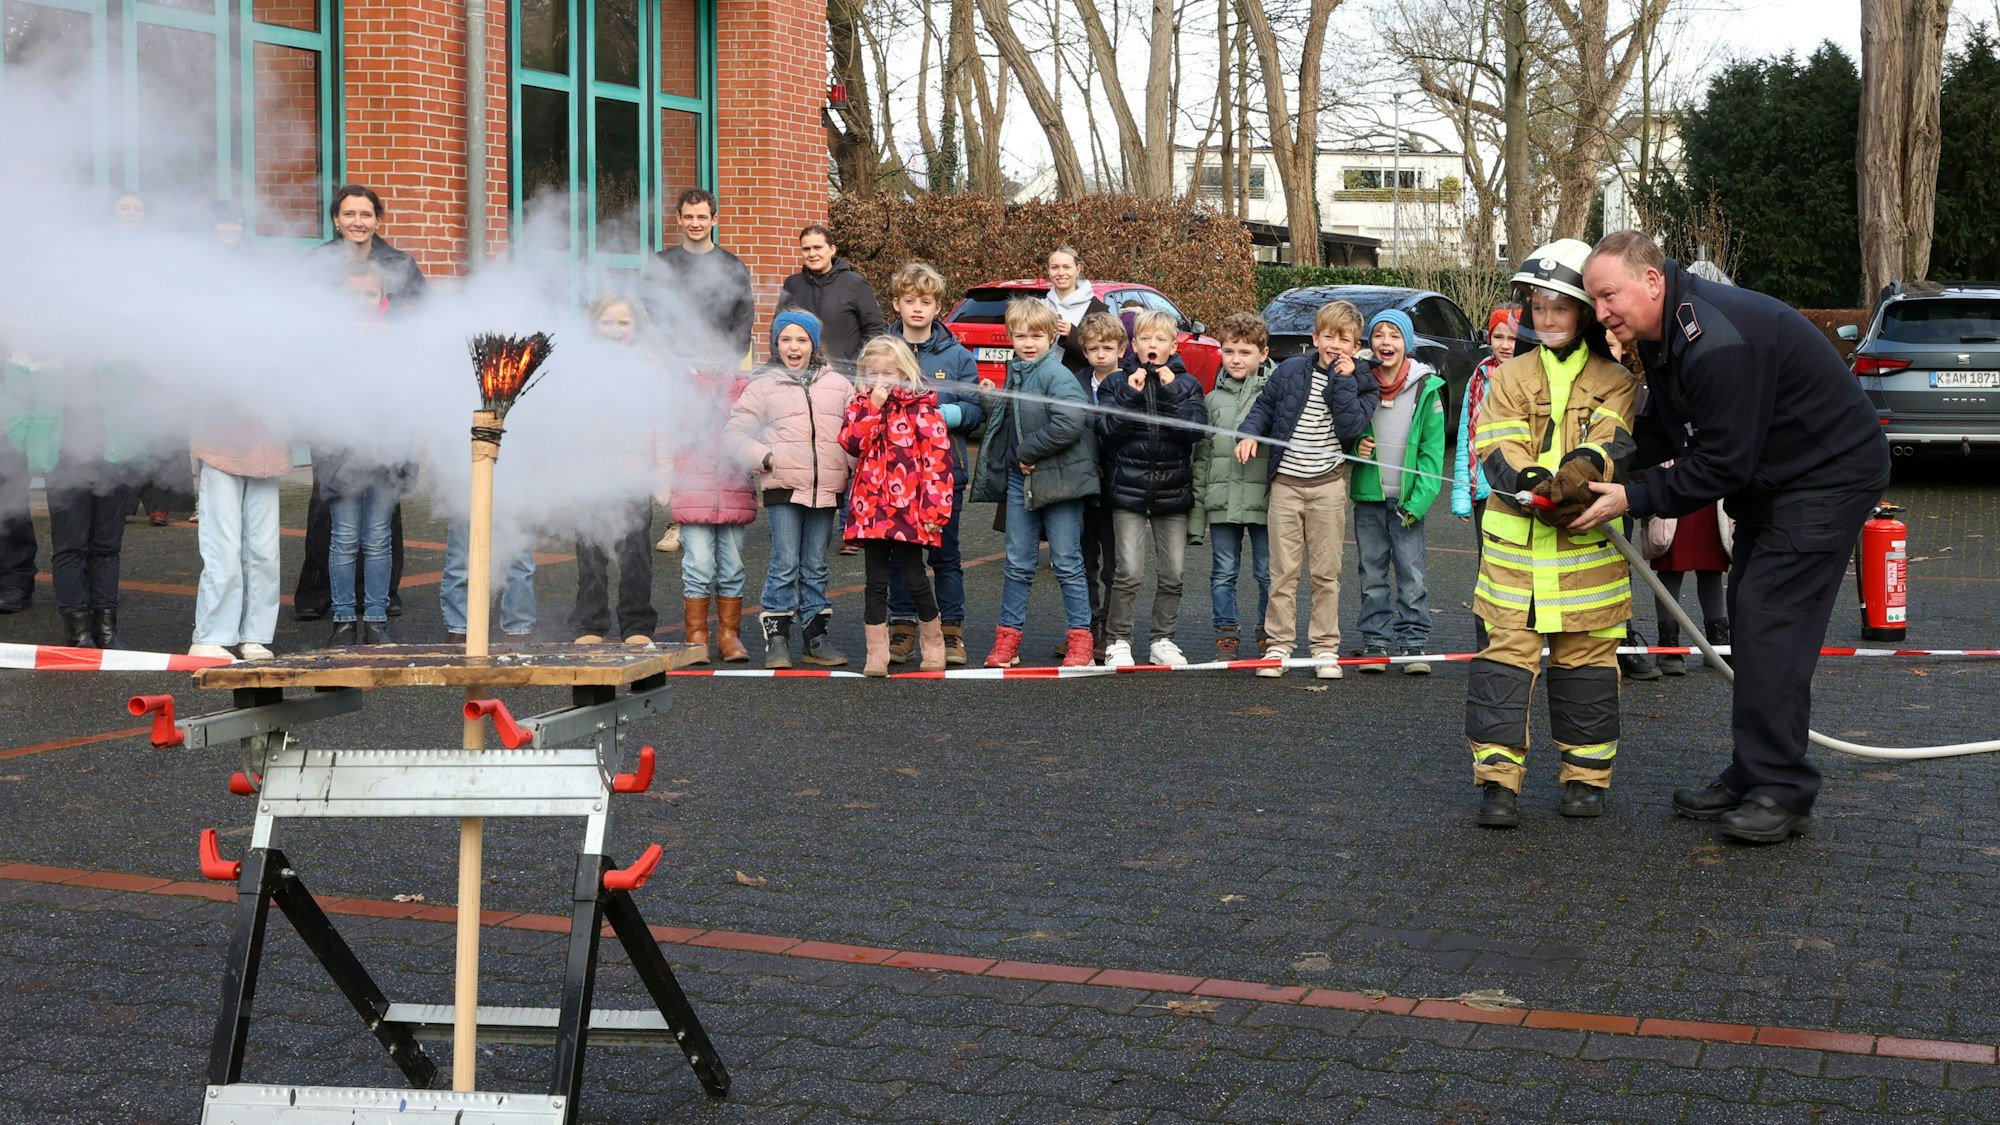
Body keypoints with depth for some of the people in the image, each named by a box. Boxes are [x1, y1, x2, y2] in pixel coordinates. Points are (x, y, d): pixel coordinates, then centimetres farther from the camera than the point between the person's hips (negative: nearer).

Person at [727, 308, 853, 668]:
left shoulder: (837, 384, 13)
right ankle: (776, 637, 3)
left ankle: (816, 636, 16)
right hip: (783, 488, -2)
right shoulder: (763, 385, 6)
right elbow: (737, 433, 4)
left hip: (826, 489, 2)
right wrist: (765, 458, -9)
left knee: (816, 567, 10)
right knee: (785, 565, -4)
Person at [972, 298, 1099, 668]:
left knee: (1067, 562, 1)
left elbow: (1070, 422, -26)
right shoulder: (1015, 374, 12)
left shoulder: (1056, 374, -14)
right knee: (1018, 564, 11)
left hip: (1059, 478, -7)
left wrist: (1030, 451, -17)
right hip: (1020, 481, 7)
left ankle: (1079, 639, 9)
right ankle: (1007, 638, 18)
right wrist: (993, 400, 3)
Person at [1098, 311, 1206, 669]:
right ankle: (1117, 640, 4)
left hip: (1173, 490, 2)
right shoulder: (1119, 382, 4)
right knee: (1129, 571, -7)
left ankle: (1163, 640, 19)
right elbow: (1107, 431, -7)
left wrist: (1171, 392, -15)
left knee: (1173, 573, 6)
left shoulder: (1186, 384, 5)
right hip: (1129, 489, -2)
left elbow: (1195, 428, -9)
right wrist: (1130, 394, -15)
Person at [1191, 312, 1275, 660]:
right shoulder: (1213, 399, 9)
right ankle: (1226, 634, 17)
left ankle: (1268, 635, 17)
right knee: (1223, 573, 7)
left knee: (1268, 573, 4)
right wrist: (1196, 512, 7)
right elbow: (1201, 457, 11)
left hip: (1265, 501, -2)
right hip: (1222, 501, 3)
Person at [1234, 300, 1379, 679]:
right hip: (1285, 481, 1)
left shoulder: (1362, 381, 0)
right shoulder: (1290, 371, 3)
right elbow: (1264, 406, 15)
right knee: (1283, 570, 4)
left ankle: (1326, 647, 13)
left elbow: (1351, 427, -15)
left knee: (1326, 571, 5)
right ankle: (1278, 644, 12)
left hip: (1328, 485, -1)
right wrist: (1250, 432, -3)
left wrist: (1343, 381, -16)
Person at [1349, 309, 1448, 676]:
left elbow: (1433, 449, -3)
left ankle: (1413, 644, 7)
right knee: (1372, 573, 7)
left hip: (1408, 498, -2)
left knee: (1411, 573, 0)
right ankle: (1375, 643, 15)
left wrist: (1419, 500, -11)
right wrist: (1355, 445, -9)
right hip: (1368, 495, 2)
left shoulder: (1426, 388, -3)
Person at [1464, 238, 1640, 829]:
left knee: (1587, 656, 7)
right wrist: (1534, 484, -24)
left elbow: (1613, 439, -10)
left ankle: (1586, 773, 19)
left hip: (1589, 544, 0)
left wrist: (1581, 471, -32)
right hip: (1515, 541, 0)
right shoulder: (1509, 376, 9)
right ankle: (1497, 776, 1)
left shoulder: (1615, 381, 7)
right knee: (1506, 652, -3)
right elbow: (1498, 447, -4)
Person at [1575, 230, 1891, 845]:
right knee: (1749, 623, 12)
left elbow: (1723, 462, -28)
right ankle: (1752, 777, 20)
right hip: (1770, 479, 11)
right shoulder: (1664, 331, 2)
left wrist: (1635, 498, -23)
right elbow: (1663, 426, 10)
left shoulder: (1718, 343, -31)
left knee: (1770, 624, -15)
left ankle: (1780, 792, -10)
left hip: (1829, 478, -11)